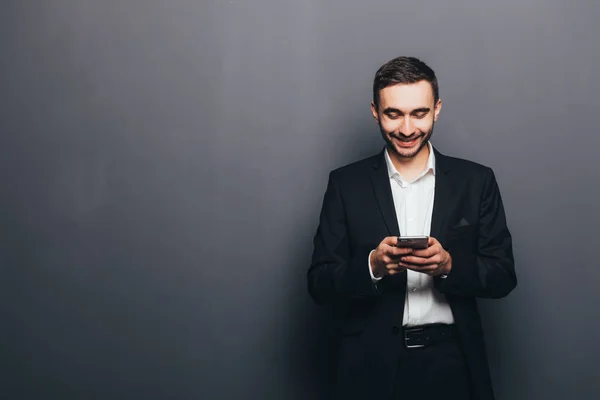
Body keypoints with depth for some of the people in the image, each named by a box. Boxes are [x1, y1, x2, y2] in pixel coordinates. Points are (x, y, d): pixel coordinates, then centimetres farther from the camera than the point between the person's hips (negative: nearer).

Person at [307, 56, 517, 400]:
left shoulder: (476, 181, 0)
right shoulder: (346, 183, -1)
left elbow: (503, 276, 0)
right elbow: (320, 284, -2)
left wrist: (449, 266, -19)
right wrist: (372, 266, -20)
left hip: (452, 363, 1)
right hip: (372, 366, -1)